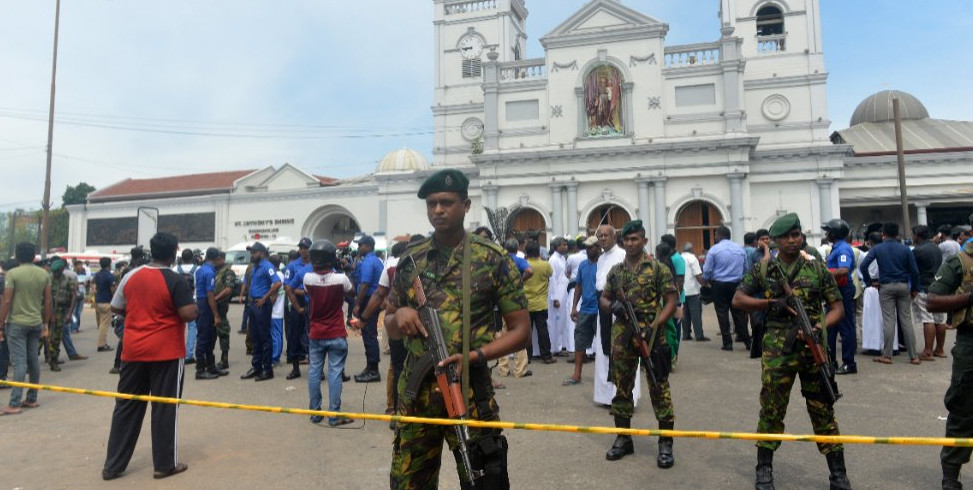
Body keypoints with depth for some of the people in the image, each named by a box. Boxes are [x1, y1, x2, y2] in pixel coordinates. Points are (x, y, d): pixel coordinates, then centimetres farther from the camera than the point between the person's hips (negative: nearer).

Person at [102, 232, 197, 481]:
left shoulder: (131, 276, 3)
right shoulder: (175, 281, -13)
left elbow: (116, 308, 12)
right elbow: (188, 314, -19)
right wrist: (195, 307, 2)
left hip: (134, 350, 5)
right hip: (166, 352, -5)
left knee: (126, 407, 14)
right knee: (164, 408, 4)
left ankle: (113, 465, 21)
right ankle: (165, 464, 12)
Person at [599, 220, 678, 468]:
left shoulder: (658, 268, -3)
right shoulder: (615, 271, 10)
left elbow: (672, 300, -5)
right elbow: (603, 298, 17)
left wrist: (655, 326, -16)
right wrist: (612, 305, -7)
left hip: (651, 335, -4)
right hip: (622, 336, 4)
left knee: (658, 387, 0)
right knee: (622, 386, 11)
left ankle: (665, 442, 12)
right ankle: (623, 438, 24)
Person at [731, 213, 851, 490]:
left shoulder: (817, 269, 4)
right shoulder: (763, 270, 3)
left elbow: (837, 307, 4)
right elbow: (738, 300, 4)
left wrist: (820, 327, -15)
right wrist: (770, 303, -11)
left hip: (813, 349, 1)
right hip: (777, 351, 0)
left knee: (823, 411, 8)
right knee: (771, 410, 7)